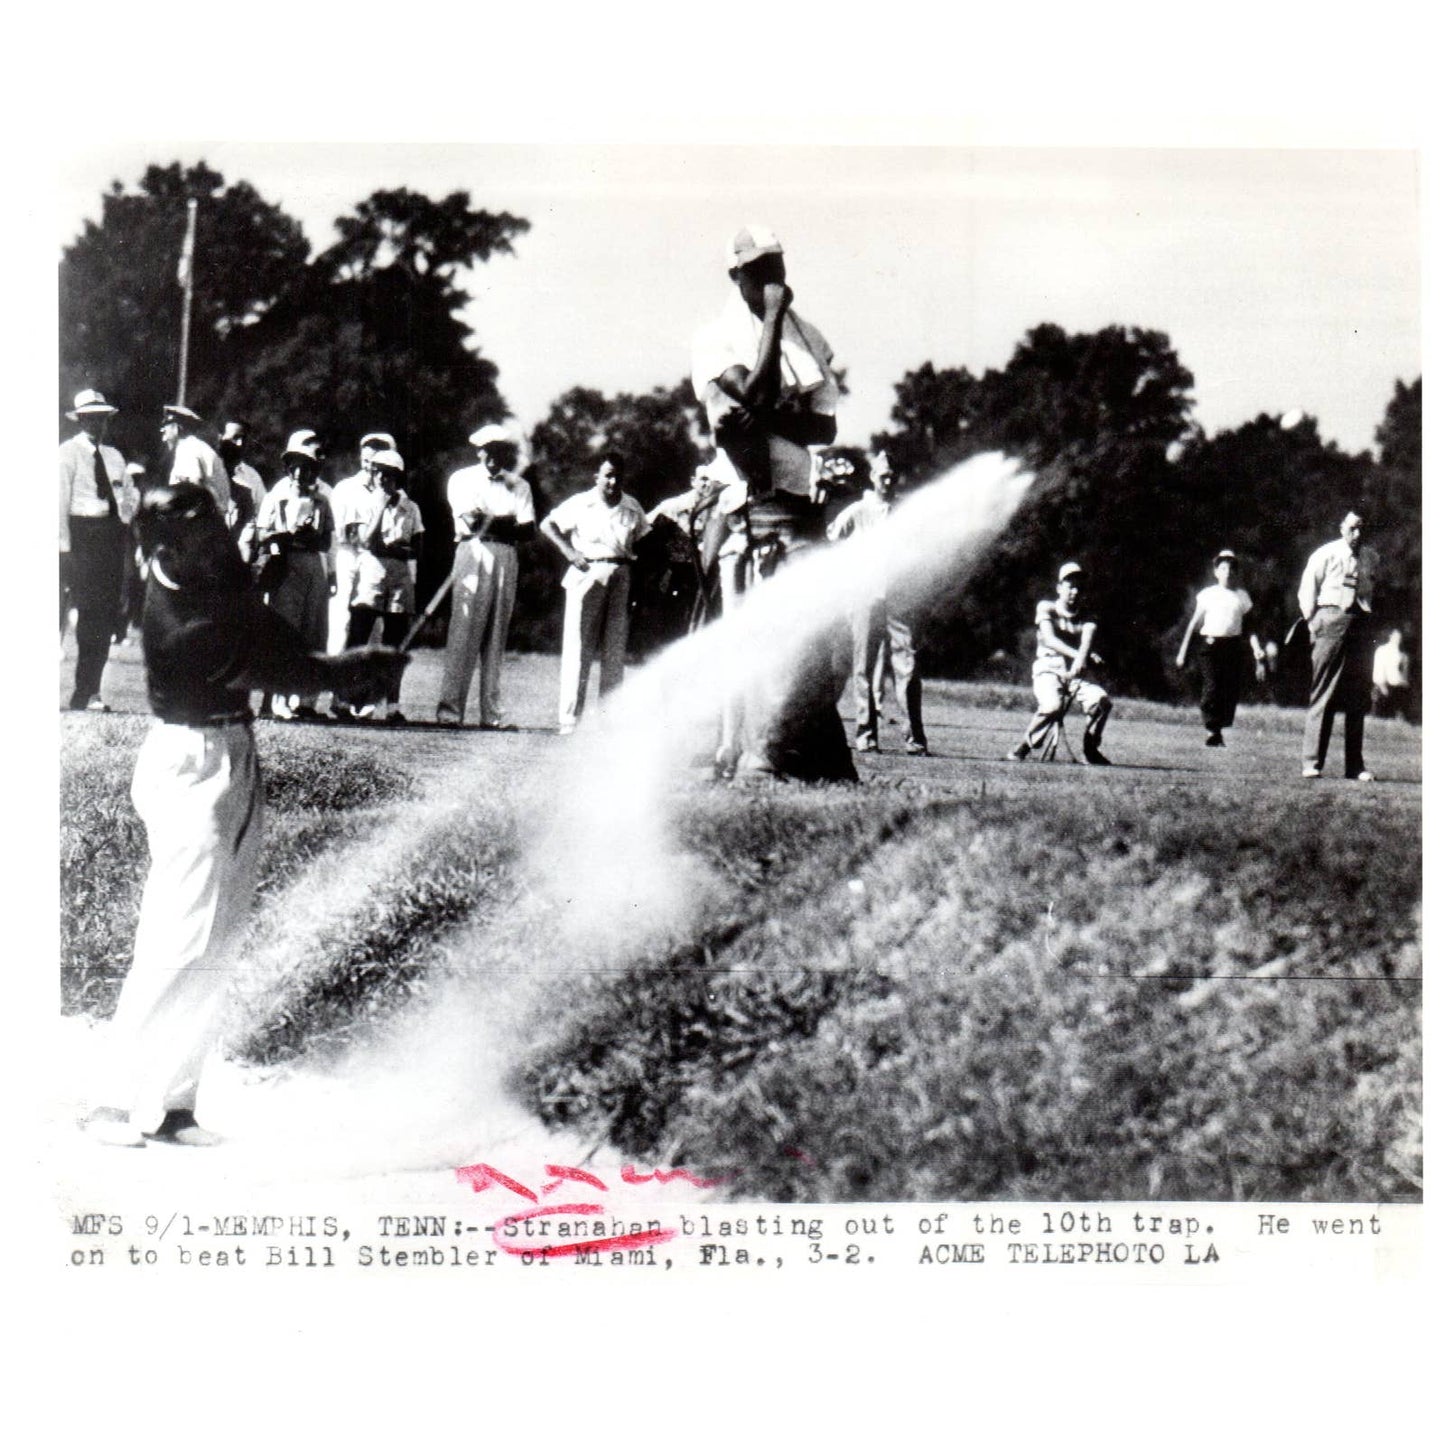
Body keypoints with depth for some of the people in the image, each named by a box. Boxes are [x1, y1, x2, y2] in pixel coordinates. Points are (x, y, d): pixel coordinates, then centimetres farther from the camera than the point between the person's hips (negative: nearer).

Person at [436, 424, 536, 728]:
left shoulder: (519, 486, 17)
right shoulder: (462, 479, 7)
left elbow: (530, 531, 3)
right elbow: (471, 520, -9)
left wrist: (491, 525, -10)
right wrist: (507, 522, -3)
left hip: (506, 559, 4)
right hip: (473, 554, -4)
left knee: (496, 637, 2)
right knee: (463, 633, -9)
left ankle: (492, 712, 3)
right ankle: (450, 709, -10)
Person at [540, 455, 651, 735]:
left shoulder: (632, 507, 10)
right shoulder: (581, 504, 1)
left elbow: (643, 540, 20)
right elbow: (548, 525, 6)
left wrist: (636, 564, 2)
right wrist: (568, 551, -7)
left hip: (621, 577, 4)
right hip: (588, 573, -4)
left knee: (616, 650, 4)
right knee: (578, 648, -5)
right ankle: (569, 717, -3)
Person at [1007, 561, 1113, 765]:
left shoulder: (1084, 617, 10)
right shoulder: (1046, 608, 0)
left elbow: (1087, 640, -9)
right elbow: (1049, 639, -14)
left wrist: (1080, 662, -31)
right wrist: (1077, 655, -29)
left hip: (1074, 674, 4)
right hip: (1048, 670, -4)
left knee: (1101, 700, -22)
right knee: (1053, 705, -34)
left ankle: (1090, 751, -4)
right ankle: (1023, 748, -17)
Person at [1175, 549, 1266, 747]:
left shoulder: (1242, 596, 13)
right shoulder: (1207, 595, 8)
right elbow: (1194, 623, 11)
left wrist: (1258, 653, 5)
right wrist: (1183, 651, 7)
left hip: (1233, 646, 2)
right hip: (1210, 644, -2)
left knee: (1231, 691, -2)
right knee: (1211, 688, -15)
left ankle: (1219, 730, 9)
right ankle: (1210, 730, -9)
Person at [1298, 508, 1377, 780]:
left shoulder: (1370, 558, 11)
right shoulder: (1325, 555, 0)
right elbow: (1306, 591, 2)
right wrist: (1313, 624, -3)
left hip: (1361, 625, 4)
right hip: (1331, 619, -4)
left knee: (1358, 697, 5)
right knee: (1323, 694, -4)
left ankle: (1355, 766, 9)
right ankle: (1311, 763, -2)